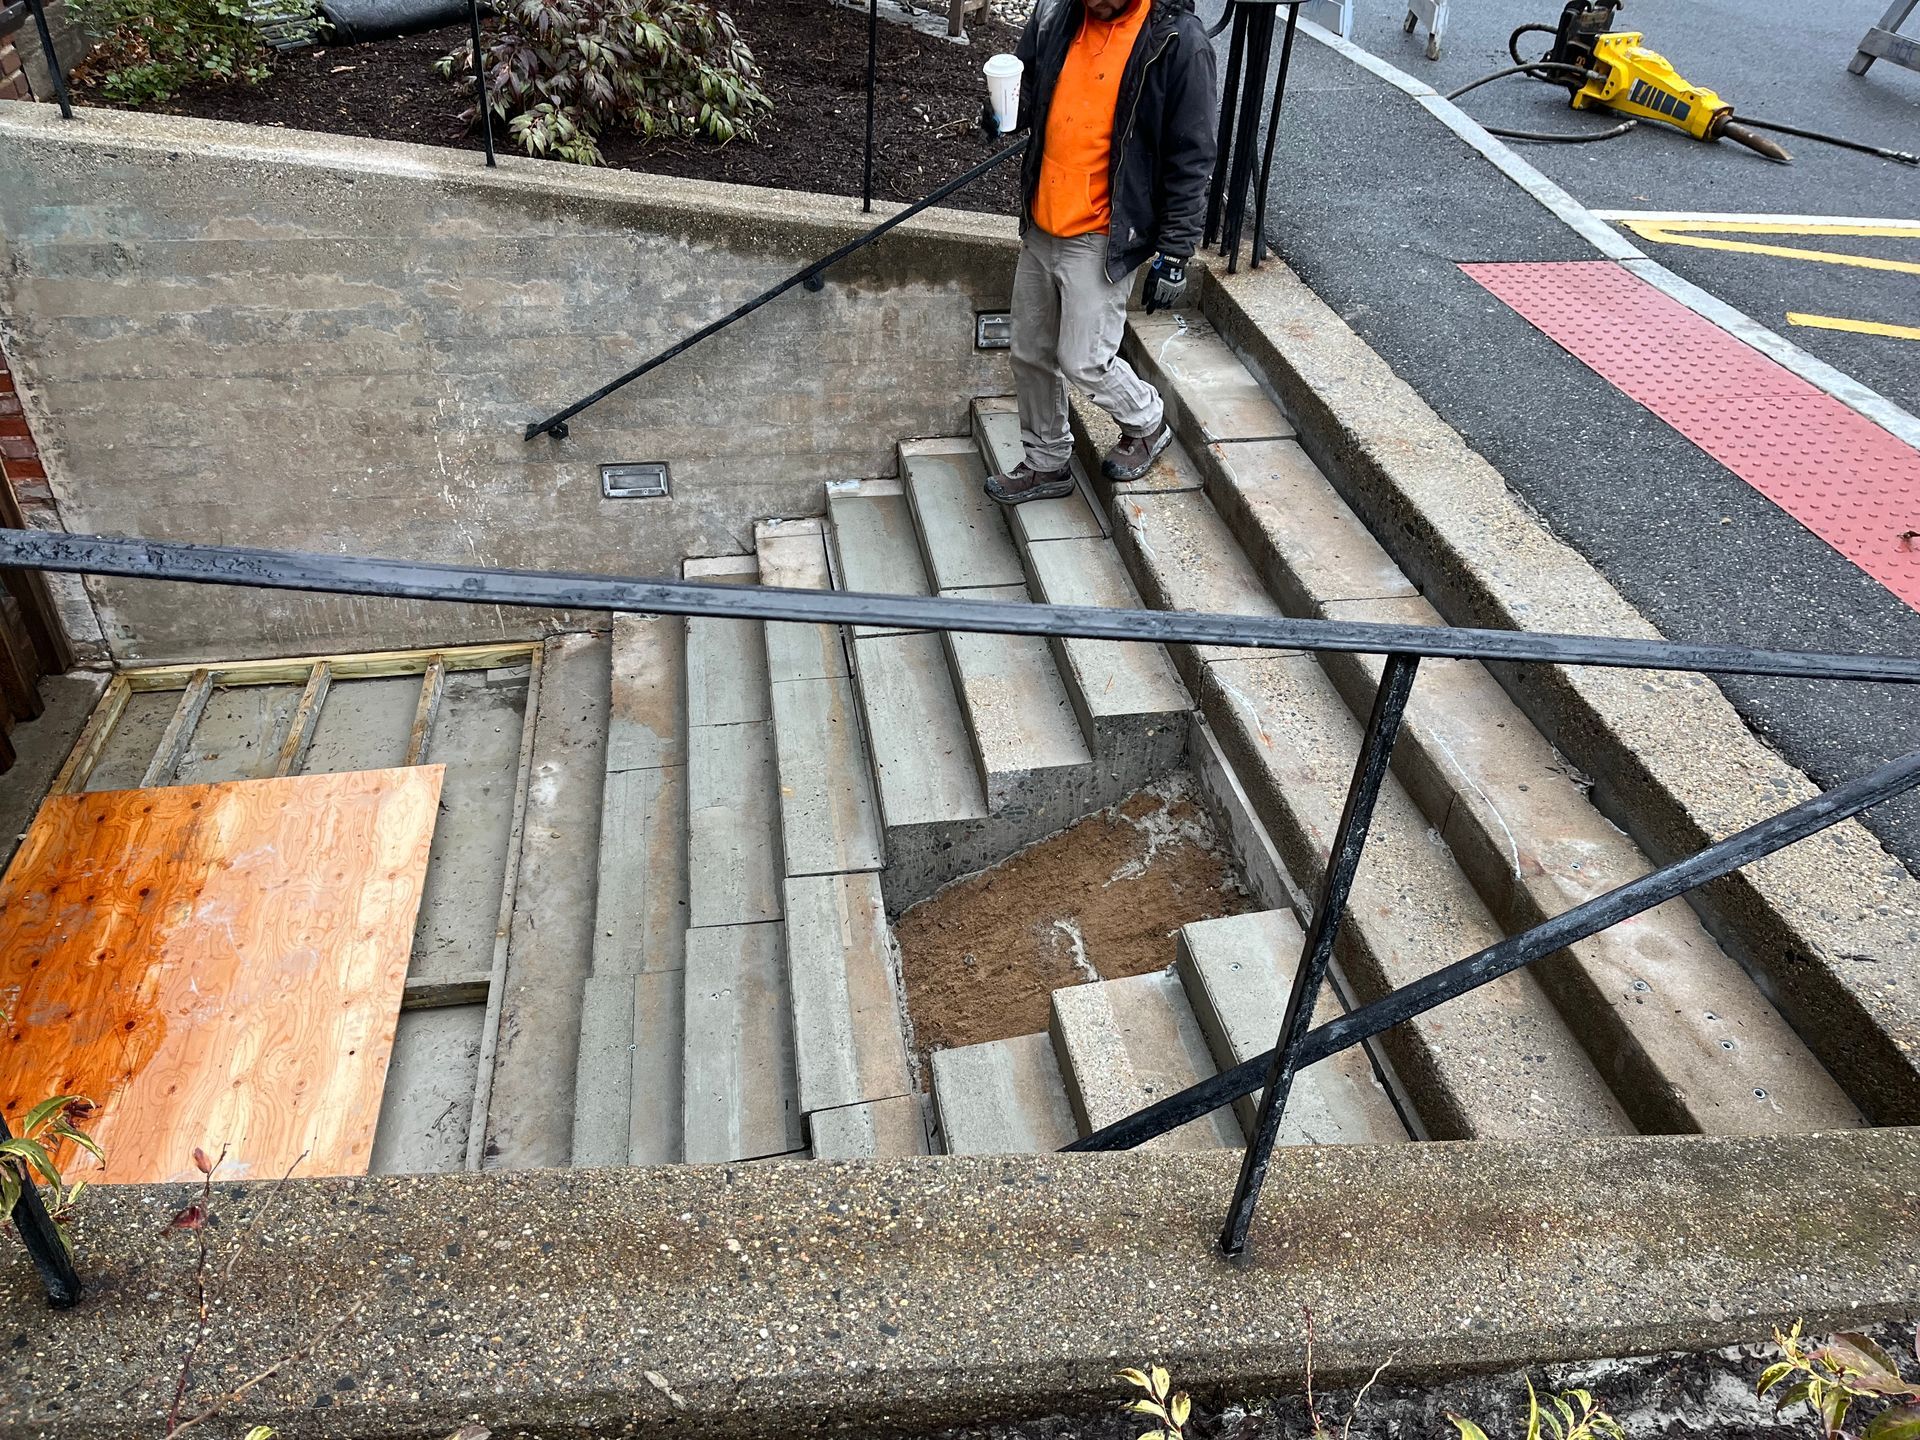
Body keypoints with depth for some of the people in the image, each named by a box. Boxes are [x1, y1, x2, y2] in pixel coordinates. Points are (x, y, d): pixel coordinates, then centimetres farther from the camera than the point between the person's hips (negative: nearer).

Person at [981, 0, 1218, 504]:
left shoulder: (1178, 42, -15)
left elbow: (1191, 159, -11)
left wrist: (1175, 253, -11)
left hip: (1100, 240, -6)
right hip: (1041, 227, 6)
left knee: (1083, 361, -3)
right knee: (1031, 356, 13)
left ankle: (1146, 425, 28)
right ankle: (1046, 464, 33)